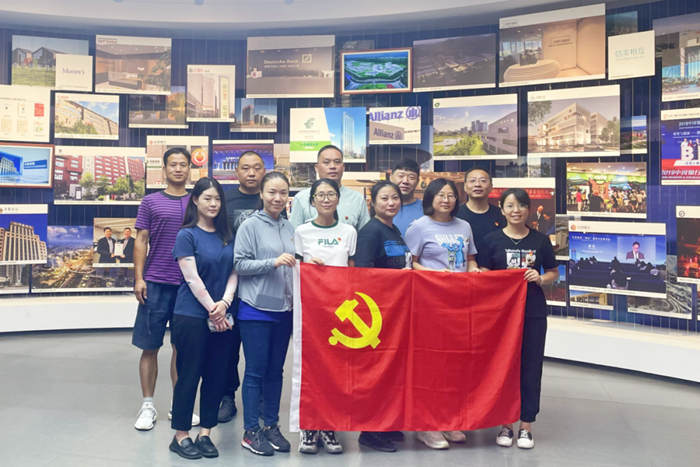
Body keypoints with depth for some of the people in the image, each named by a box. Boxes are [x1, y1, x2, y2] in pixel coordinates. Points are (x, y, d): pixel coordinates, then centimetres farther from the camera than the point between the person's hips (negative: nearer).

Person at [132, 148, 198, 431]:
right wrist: (138, 278, -5)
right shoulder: (151, 202, 5)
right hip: (156, 283, -1)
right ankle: (148, 406, 17)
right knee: (150, 346, 4)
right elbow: (141, 242, 3)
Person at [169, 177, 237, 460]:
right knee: (189, 375, 3)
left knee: (216, 375, 8)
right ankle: (181, 436, 16)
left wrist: (225, 303, -10)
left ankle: (205, 433, 20)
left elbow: (233, 272, 6)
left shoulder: (227, 235, 10)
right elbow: (192, 278, -11)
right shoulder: (187, 235, -5)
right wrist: (212, 309, -12)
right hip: (192, 316, -5)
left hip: (222, 317, 5)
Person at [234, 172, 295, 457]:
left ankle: (272, 426, 27)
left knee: (276, 370, 13)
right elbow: (239, 264, -12)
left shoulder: (289, 227, 8)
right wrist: (273, 262, -21)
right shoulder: (250, 225, -7)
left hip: (284, 309, 5)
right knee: (256, 371, 3)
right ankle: (251, 432, 16)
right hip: (256, 309, -5)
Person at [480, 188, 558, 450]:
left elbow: (553, 272, 12)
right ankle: (505, 424, 20)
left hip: (534, 313, 1)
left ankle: (526, 426, 20)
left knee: (531, 368, 6)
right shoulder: (493, 240, 0)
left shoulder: (540, 240, 4)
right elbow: (483, 275, 3)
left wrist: (541, 279, -8)